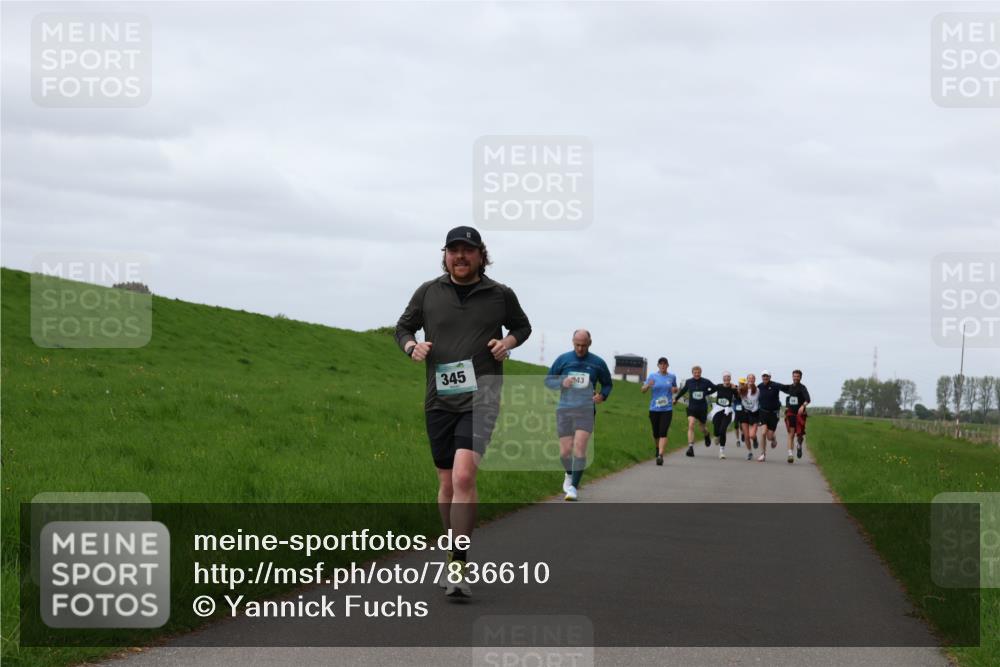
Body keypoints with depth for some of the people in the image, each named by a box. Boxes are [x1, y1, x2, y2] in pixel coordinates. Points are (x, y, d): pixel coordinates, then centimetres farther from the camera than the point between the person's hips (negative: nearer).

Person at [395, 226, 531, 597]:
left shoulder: (500, 295, 5)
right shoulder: (428, 293, 7)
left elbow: (522, 326, 22)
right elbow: (403, 328, 19)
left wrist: (508, 342, 0)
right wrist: (412, 347, -3)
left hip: (481, 398, -3)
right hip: (439, 400, 3)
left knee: (463, 476, -20)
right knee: (447, 482, 8)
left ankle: (458, 566, -21)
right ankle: (455, 553, 26)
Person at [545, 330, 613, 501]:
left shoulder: (597, 363, 6)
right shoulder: (563, 359, 5)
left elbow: (607, 384, 18)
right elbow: (548, 380, 10)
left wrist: (602, 396, -4)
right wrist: (562, 382, -12)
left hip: (586, 411, -1)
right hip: (564, 410, 1)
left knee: (579, 446, -18)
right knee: (565, 451, 2)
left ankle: (574, 487, -14)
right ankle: (570, 474, 35)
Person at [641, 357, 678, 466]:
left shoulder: (672, 377, 6)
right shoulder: (652, 376, 2)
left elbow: (675, 389, 22)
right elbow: (643, 390, 1)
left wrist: (674, 389, -3)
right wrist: (648, 385, -21)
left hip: (667, 409, -1)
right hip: (654, 409, 1)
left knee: (663, 433, -14)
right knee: (656, 433, 10)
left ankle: (660, 455, -21)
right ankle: (657, 449, 39)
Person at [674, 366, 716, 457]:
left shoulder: (706, 382, -6)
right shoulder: (688, 382, -1)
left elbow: (714, 388, 11)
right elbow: (683, 390, 17)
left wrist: (706, 393, -1)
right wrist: (676, 398, 18)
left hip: (702, 408, 0)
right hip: (692, 408, 0)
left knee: (703, 428, 13)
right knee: (691, 425, -19)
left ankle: (707, 436, 52)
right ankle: (690, 448, -21)